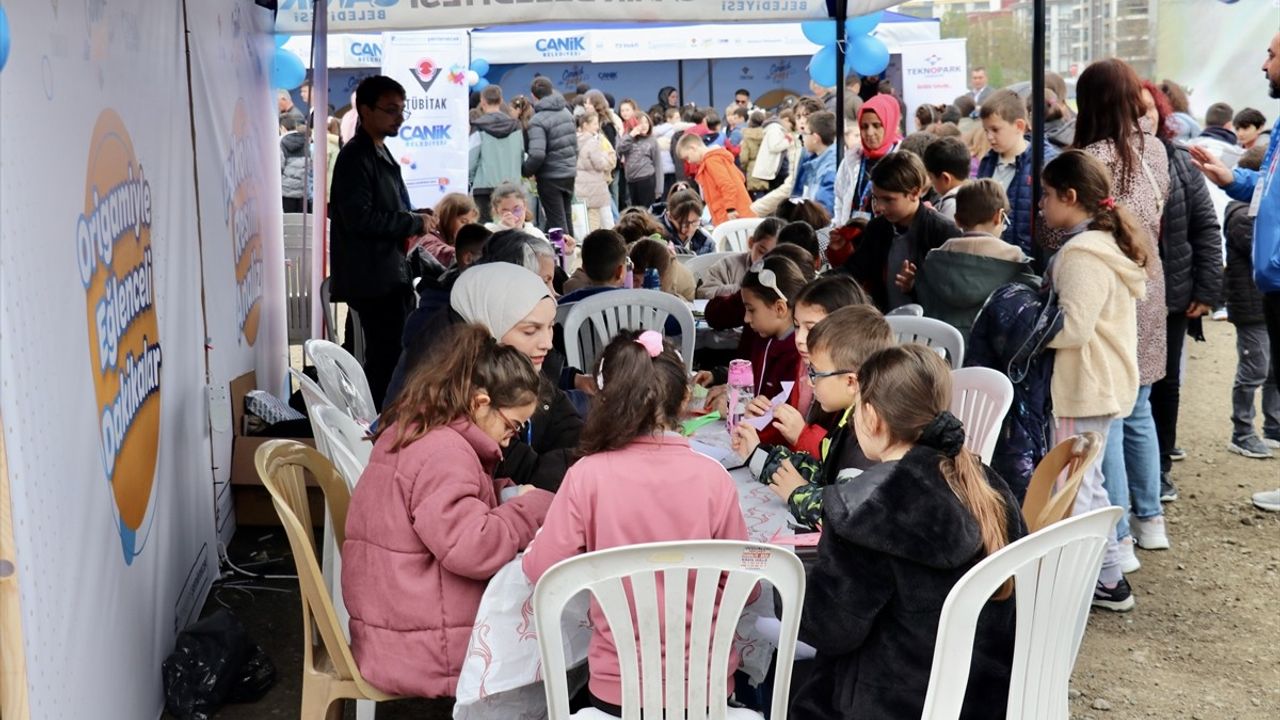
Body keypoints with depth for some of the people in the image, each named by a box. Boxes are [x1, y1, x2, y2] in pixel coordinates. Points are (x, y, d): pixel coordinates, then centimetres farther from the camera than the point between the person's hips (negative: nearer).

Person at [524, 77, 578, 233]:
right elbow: (575, 144, 11)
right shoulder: (566, 111, 6)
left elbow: (537, 154, -26)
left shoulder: (538, 120, -17)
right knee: (566, 218, 17)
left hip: (550, 177, -7)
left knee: (556, 222, -1)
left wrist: (526, 171, -9)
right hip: (569, 174, 7)